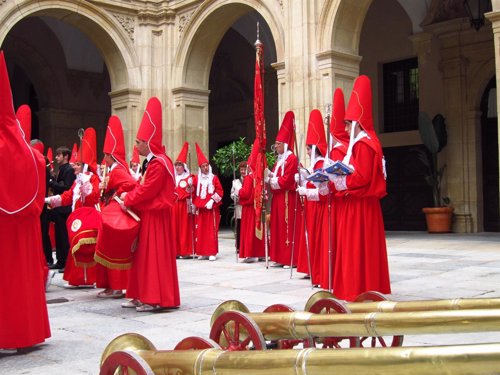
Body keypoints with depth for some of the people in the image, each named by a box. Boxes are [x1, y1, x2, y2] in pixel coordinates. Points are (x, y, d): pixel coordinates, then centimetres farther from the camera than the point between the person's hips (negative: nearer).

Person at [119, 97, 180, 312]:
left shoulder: (158, 163, -18)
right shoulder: (153, 161, 14)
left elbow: (146, 190, -19)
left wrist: (127, 199, -9)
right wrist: (128, 195, 3)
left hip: (156, 216, -10)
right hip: (149, 214, 10)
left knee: (154, 254, -5)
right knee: (145, 254, 12)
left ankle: (155, 299, 1)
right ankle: (144, 296, 19)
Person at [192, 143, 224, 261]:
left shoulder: (214, 178, 2)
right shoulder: (197, 179, 8)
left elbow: (220, 191, -2)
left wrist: (212, 200, -12)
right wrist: (194, 204, 3)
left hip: (212, 208, -3)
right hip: (200, 208, 3)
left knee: (212, 230, -3)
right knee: (200, 230, 3)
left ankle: (212, 253, 0)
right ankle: (202, 252, 11)